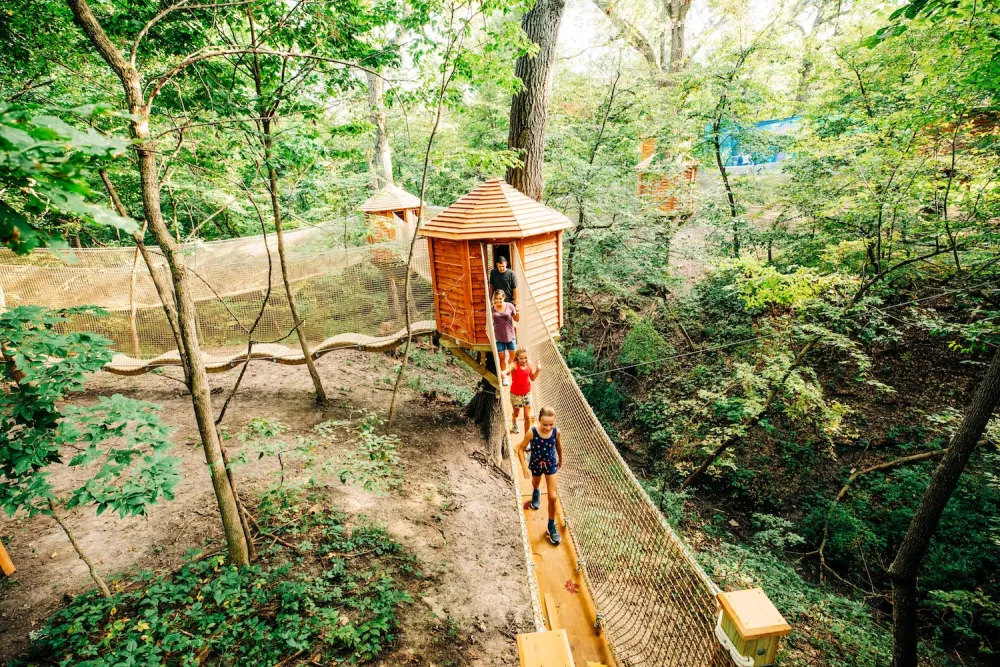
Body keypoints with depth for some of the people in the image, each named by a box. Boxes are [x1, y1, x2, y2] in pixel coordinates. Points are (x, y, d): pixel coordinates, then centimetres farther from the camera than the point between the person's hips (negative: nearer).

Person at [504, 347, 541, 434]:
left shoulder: (529, 364, -10)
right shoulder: (515, 365, -24)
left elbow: (532, 378, 5)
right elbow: (507, 372, -46)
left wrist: (537, 370, -11)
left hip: (527, 393, 3)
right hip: (515, 394, -2)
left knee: (527, 416, 2)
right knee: (516, 413, 21)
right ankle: (514, 422, 58)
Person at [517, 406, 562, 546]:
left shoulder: (556, 432, -24)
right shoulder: (532, 432, -31)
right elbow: (521, 449, -18)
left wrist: (560, 460, 13)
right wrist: (524, 466, -27)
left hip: (551, 464, 0)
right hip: (536, 464, 0)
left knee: (553, 497, -2)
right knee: (535, 484, 31)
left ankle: (551, 525, 20)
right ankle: (536, 493, 69)